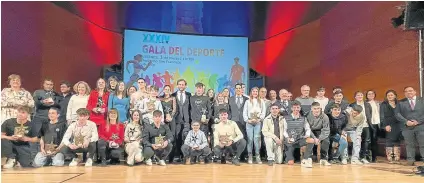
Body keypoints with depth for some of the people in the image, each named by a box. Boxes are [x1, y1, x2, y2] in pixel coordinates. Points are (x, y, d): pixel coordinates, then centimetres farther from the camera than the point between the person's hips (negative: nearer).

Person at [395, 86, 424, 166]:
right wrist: (406, 121, -12)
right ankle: (410, 161, 9)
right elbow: (397, 113, 1)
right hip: (407, 127, 0)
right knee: (409, 145, 4)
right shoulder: (401, 102, 8)